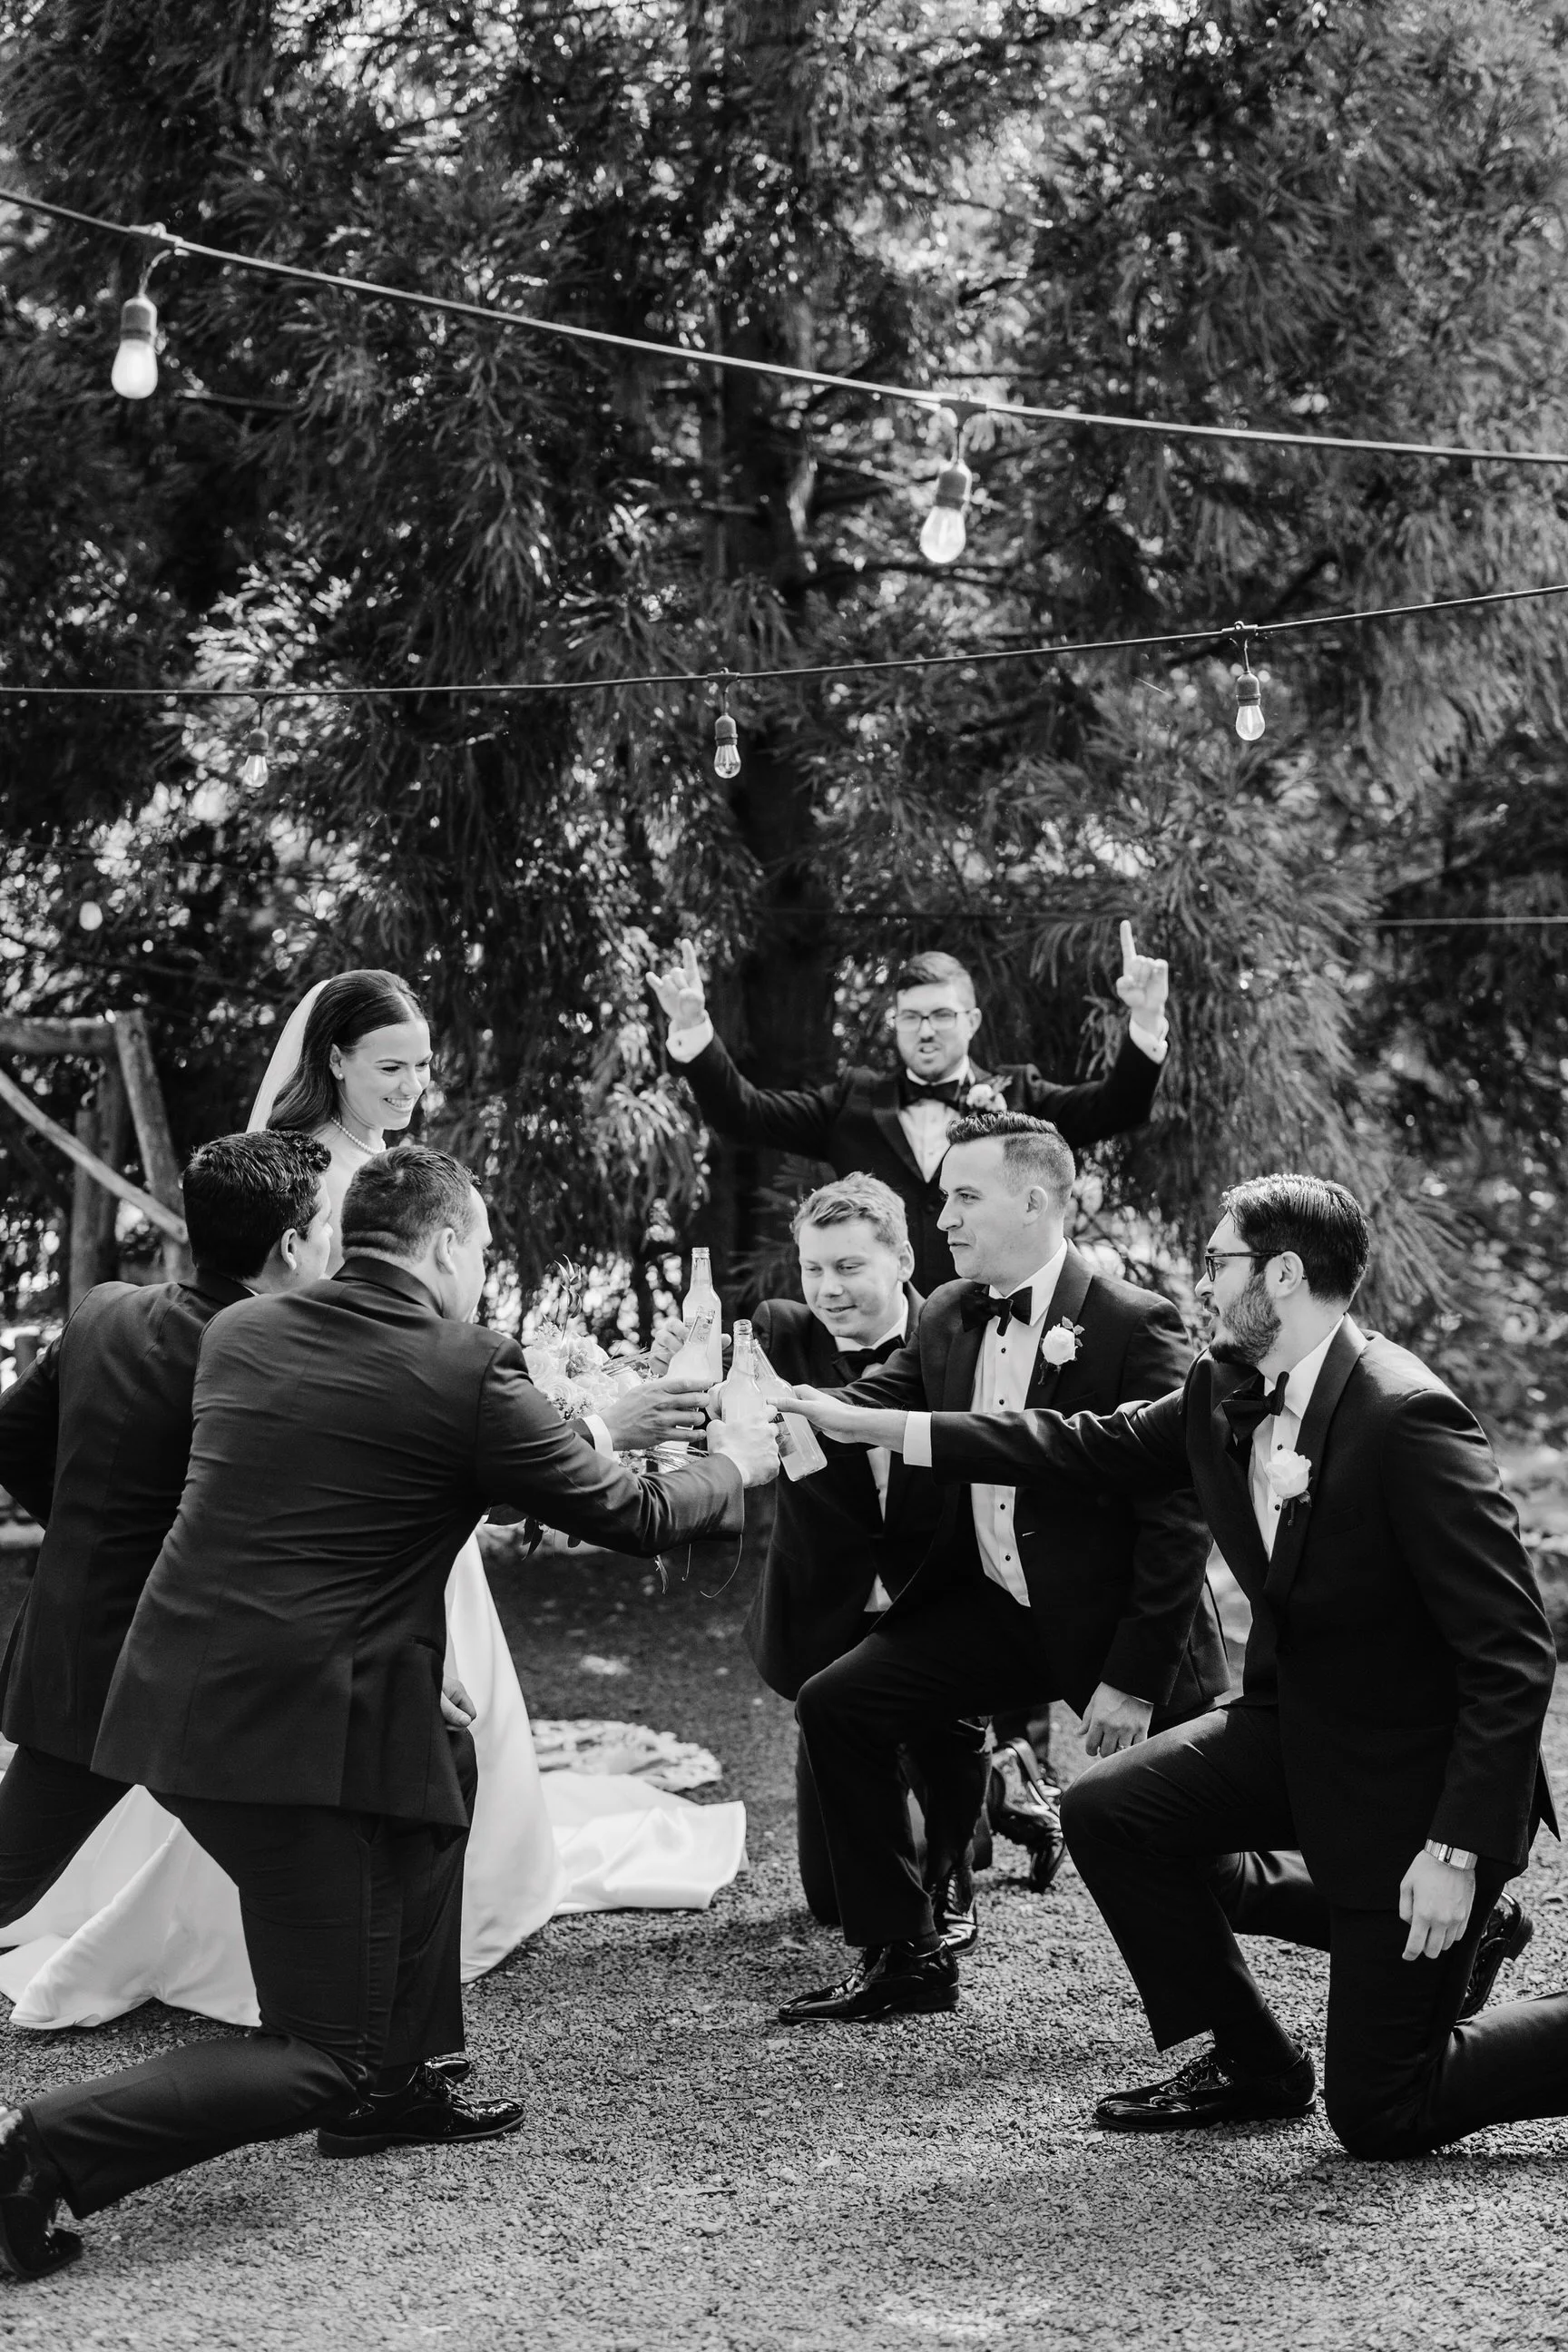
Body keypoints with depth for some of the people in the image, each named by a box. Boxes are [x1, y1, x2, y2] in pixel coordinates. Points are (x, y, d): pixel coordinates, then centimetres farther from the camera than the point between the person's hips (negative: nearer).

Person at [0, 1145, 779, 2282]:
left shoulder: (239, 1332, 8)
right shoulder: (469, 1375, -10)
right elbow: (632, 1517, 0)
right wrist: (733, 1465, 21)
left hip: (182, 1703, 8)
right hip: (297, 1732, -8)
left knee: (444, 1756, 30)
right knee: (320, 2054, 2)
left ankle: (392, 2079, 33)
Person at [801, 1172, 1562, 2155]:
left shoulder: (1407, 1416, -27)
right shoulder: (1226, 1392, -2)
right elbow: (1096, 1447, 12)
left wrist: (1458, 1851, -29)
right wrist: (881, 1427, 8)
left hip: (1418, 1773, -8)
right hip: (1296, 1732, 8)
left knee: (1379, 2113, -6)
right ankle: (1252, 2063, 14)